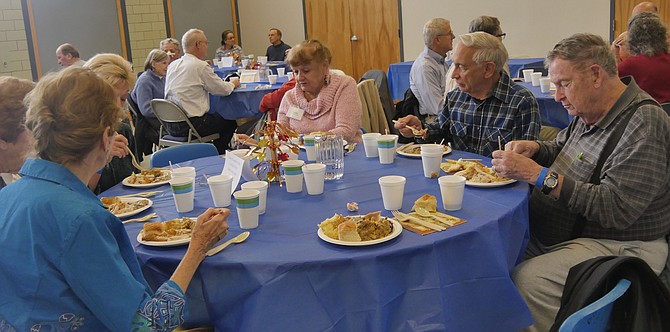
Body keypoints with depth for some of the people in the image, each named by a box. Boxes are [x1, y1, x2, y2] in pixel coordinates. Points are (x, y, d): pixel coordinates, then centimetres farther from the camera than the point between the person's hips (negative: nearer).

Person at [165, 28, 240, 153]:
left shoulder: (172, 65, 10)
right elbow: (224, 90, -7)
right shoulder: (201, 66, -13)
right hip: (192, 124, -8)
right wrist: (233, 84, 16)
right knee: (230, 122, 12)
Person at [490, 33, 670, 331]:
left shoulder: (645, 123, -19)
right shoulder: (590, 111, 8)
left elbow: (616, 209, -27)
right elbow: (563, 148, 27)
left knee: (527, 280, -30)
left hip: (619, 245, -9)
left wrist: (538, 175, -27)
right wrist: (535, 149, 2)